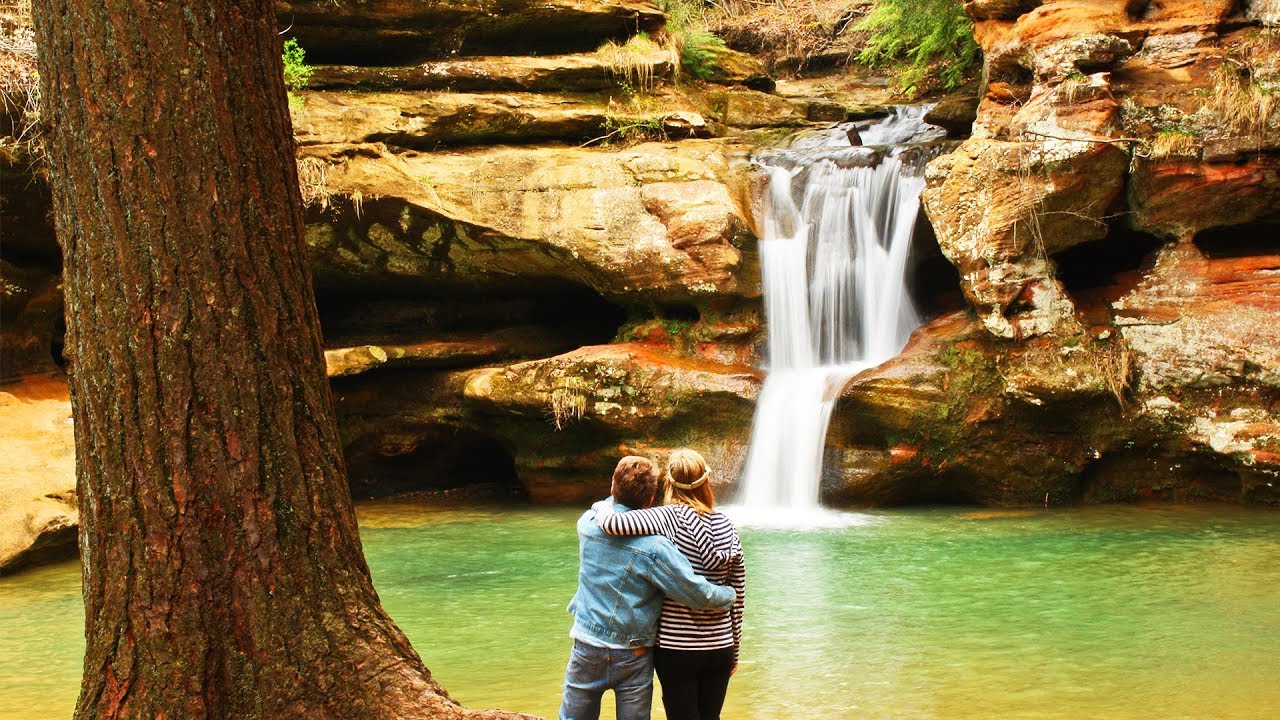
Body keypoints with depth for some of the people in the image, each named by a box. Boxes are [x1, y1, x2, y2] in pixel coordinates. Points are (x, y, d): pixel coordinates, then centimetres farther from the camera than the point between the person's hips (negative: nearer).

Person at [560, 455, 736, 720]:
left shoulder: (587, 522, -7)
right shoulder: (654, 547, -20)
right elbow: (699, 594, -17)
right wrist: (730, 595, -1)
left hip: (587, 650, 3)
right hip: (633, 658, -3)